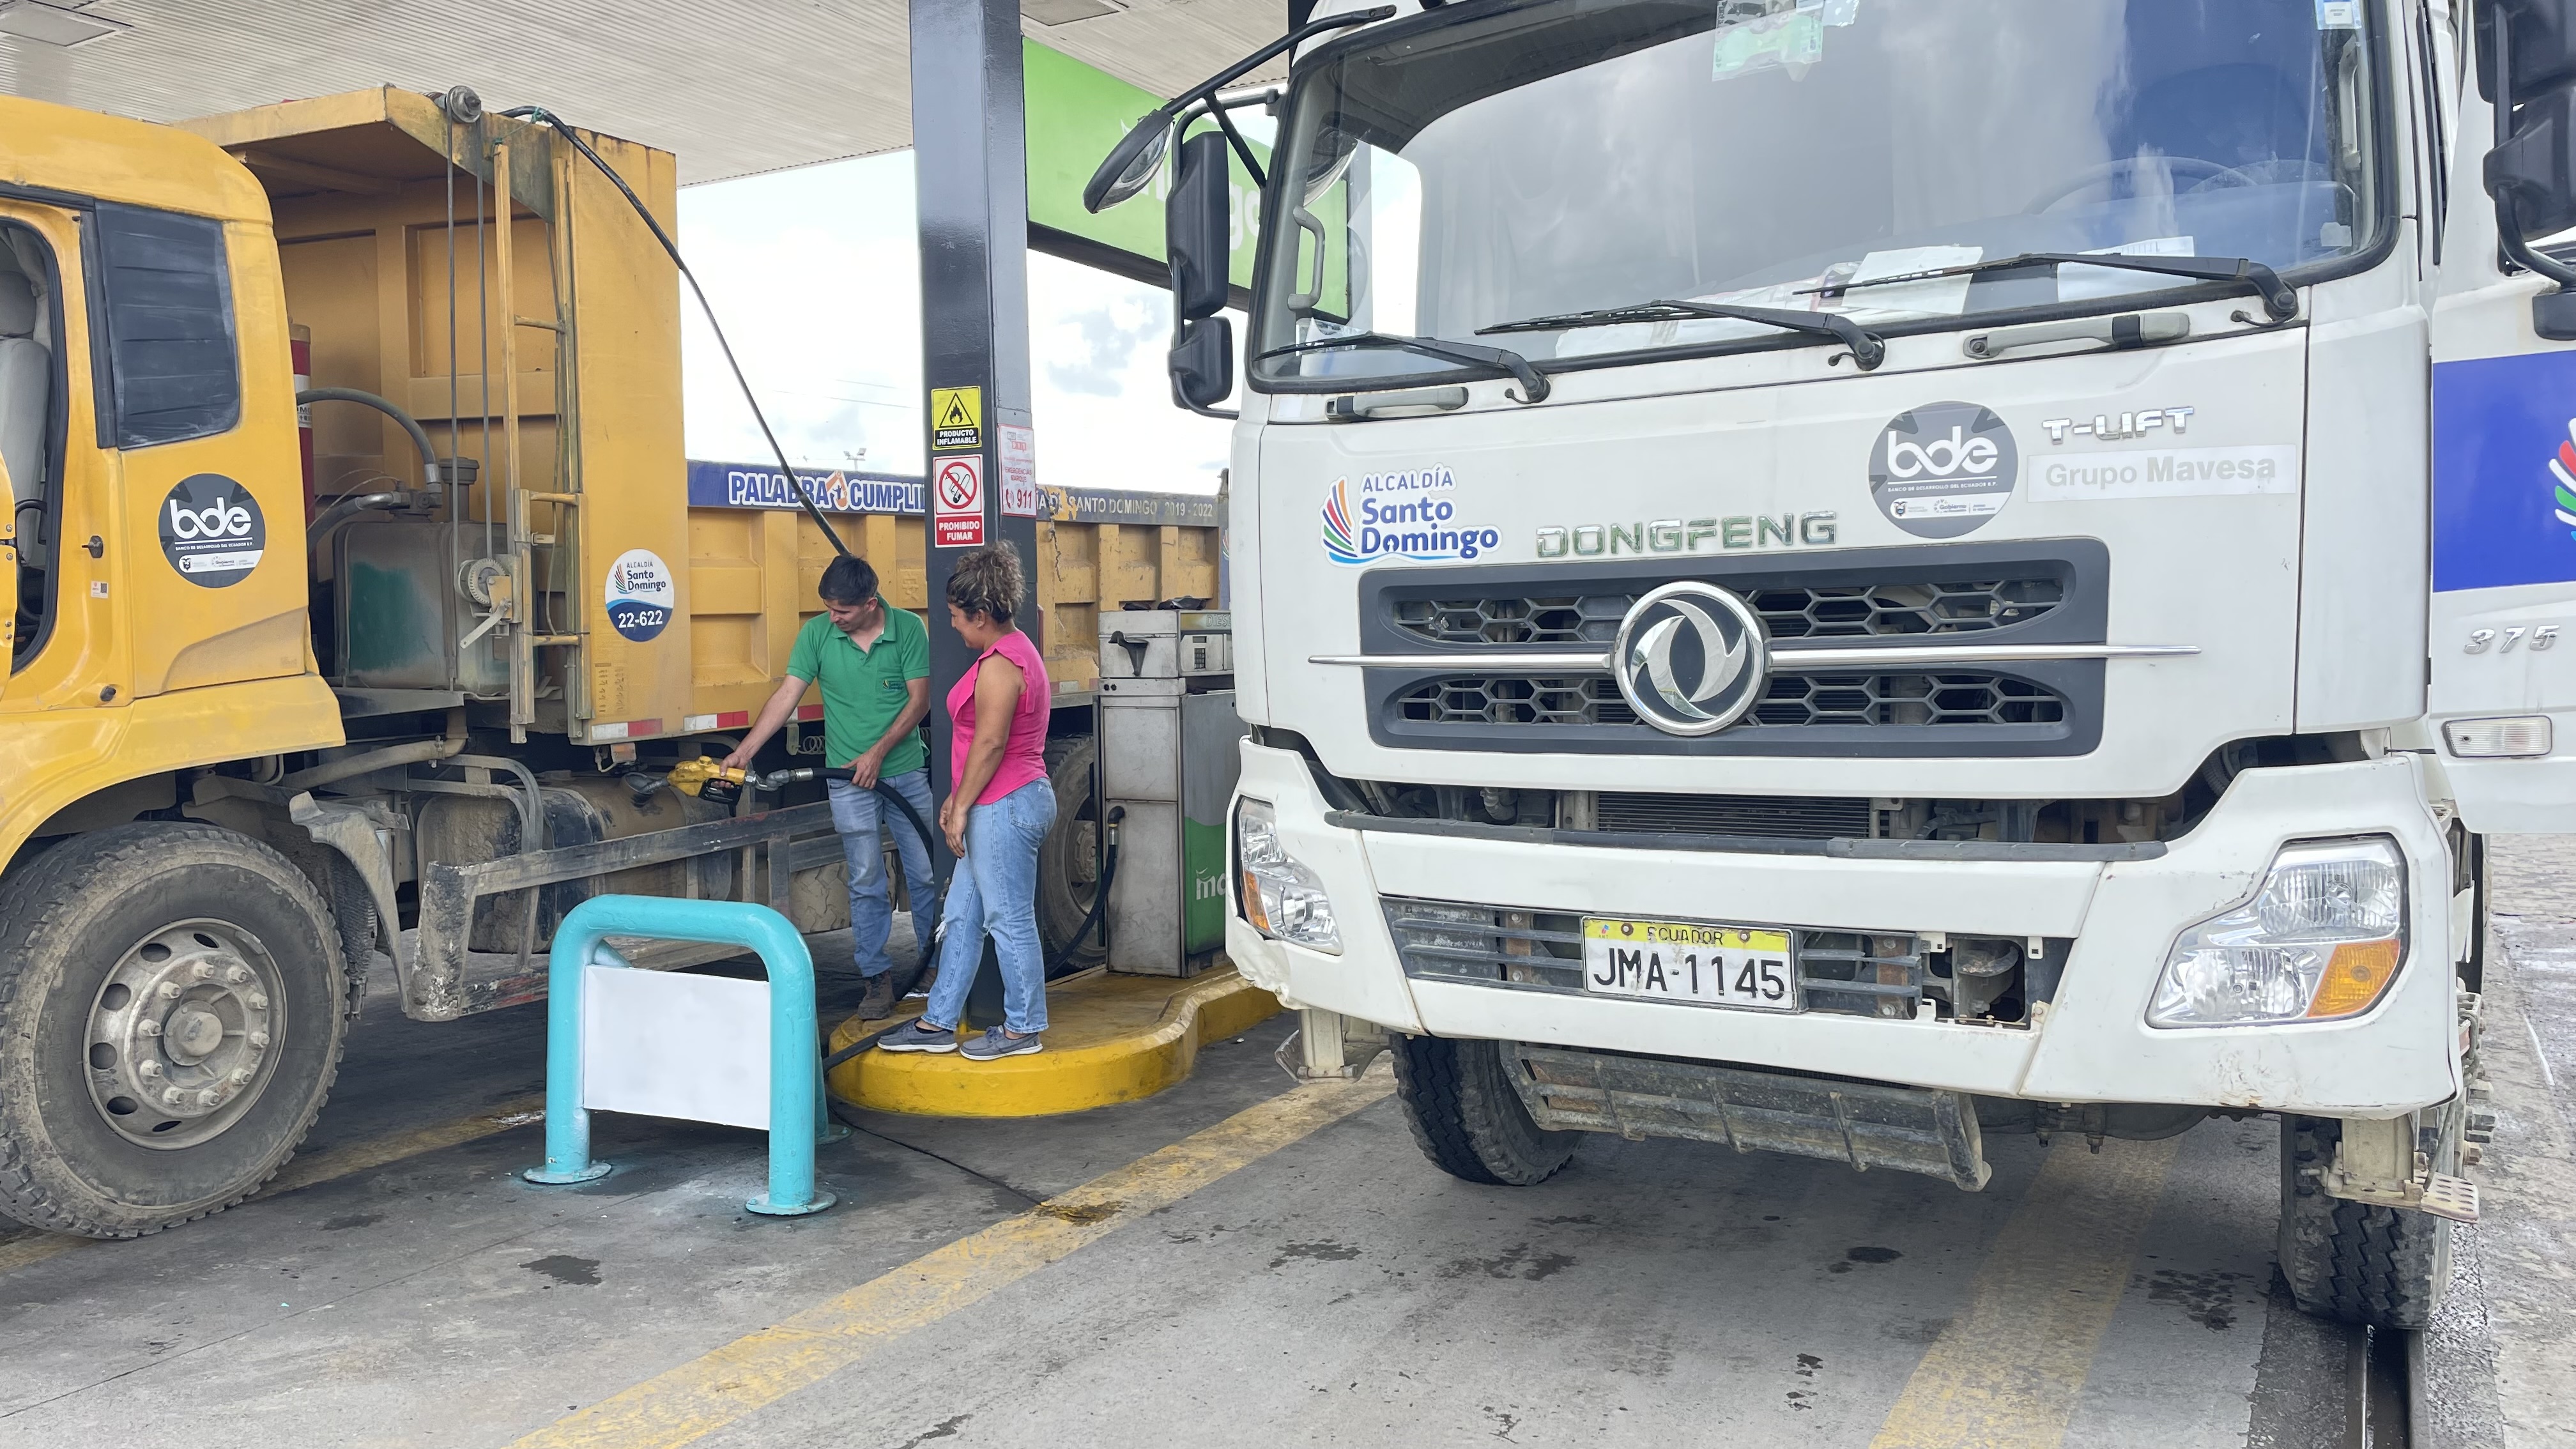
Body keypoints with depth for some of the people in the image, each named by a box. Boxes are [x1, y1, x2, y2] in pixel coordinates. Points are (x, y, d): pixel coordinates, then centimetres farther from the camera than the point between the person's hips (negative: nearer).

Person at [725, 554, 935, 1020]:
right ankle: (877, 977, 13)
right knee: (866, 883, 4)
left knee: (926, 873, 7)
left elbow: (920, 700, -8)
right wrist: (745, 751, -13)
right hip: (849, 780, 0)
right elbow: (788, 694, -5)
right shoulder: (816, 633, -4)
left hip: (906, 774, 0)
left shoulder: (909, 629, -8)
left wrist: (879, 752, -15)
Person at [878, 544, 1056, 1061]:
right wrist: (958, 797, 20)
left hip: (1005, 806, -11)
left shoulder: (1000, 664, -17)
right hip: (1000, 807, 11)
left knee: (1009, 920, 0)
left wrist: (961, 807, -15)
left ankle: (1023, 1029, 11)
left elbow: (990, 742, -21)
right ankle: (939, 1023, 22)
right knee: (961, 914, 14)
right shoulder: (1016, 652, 17)